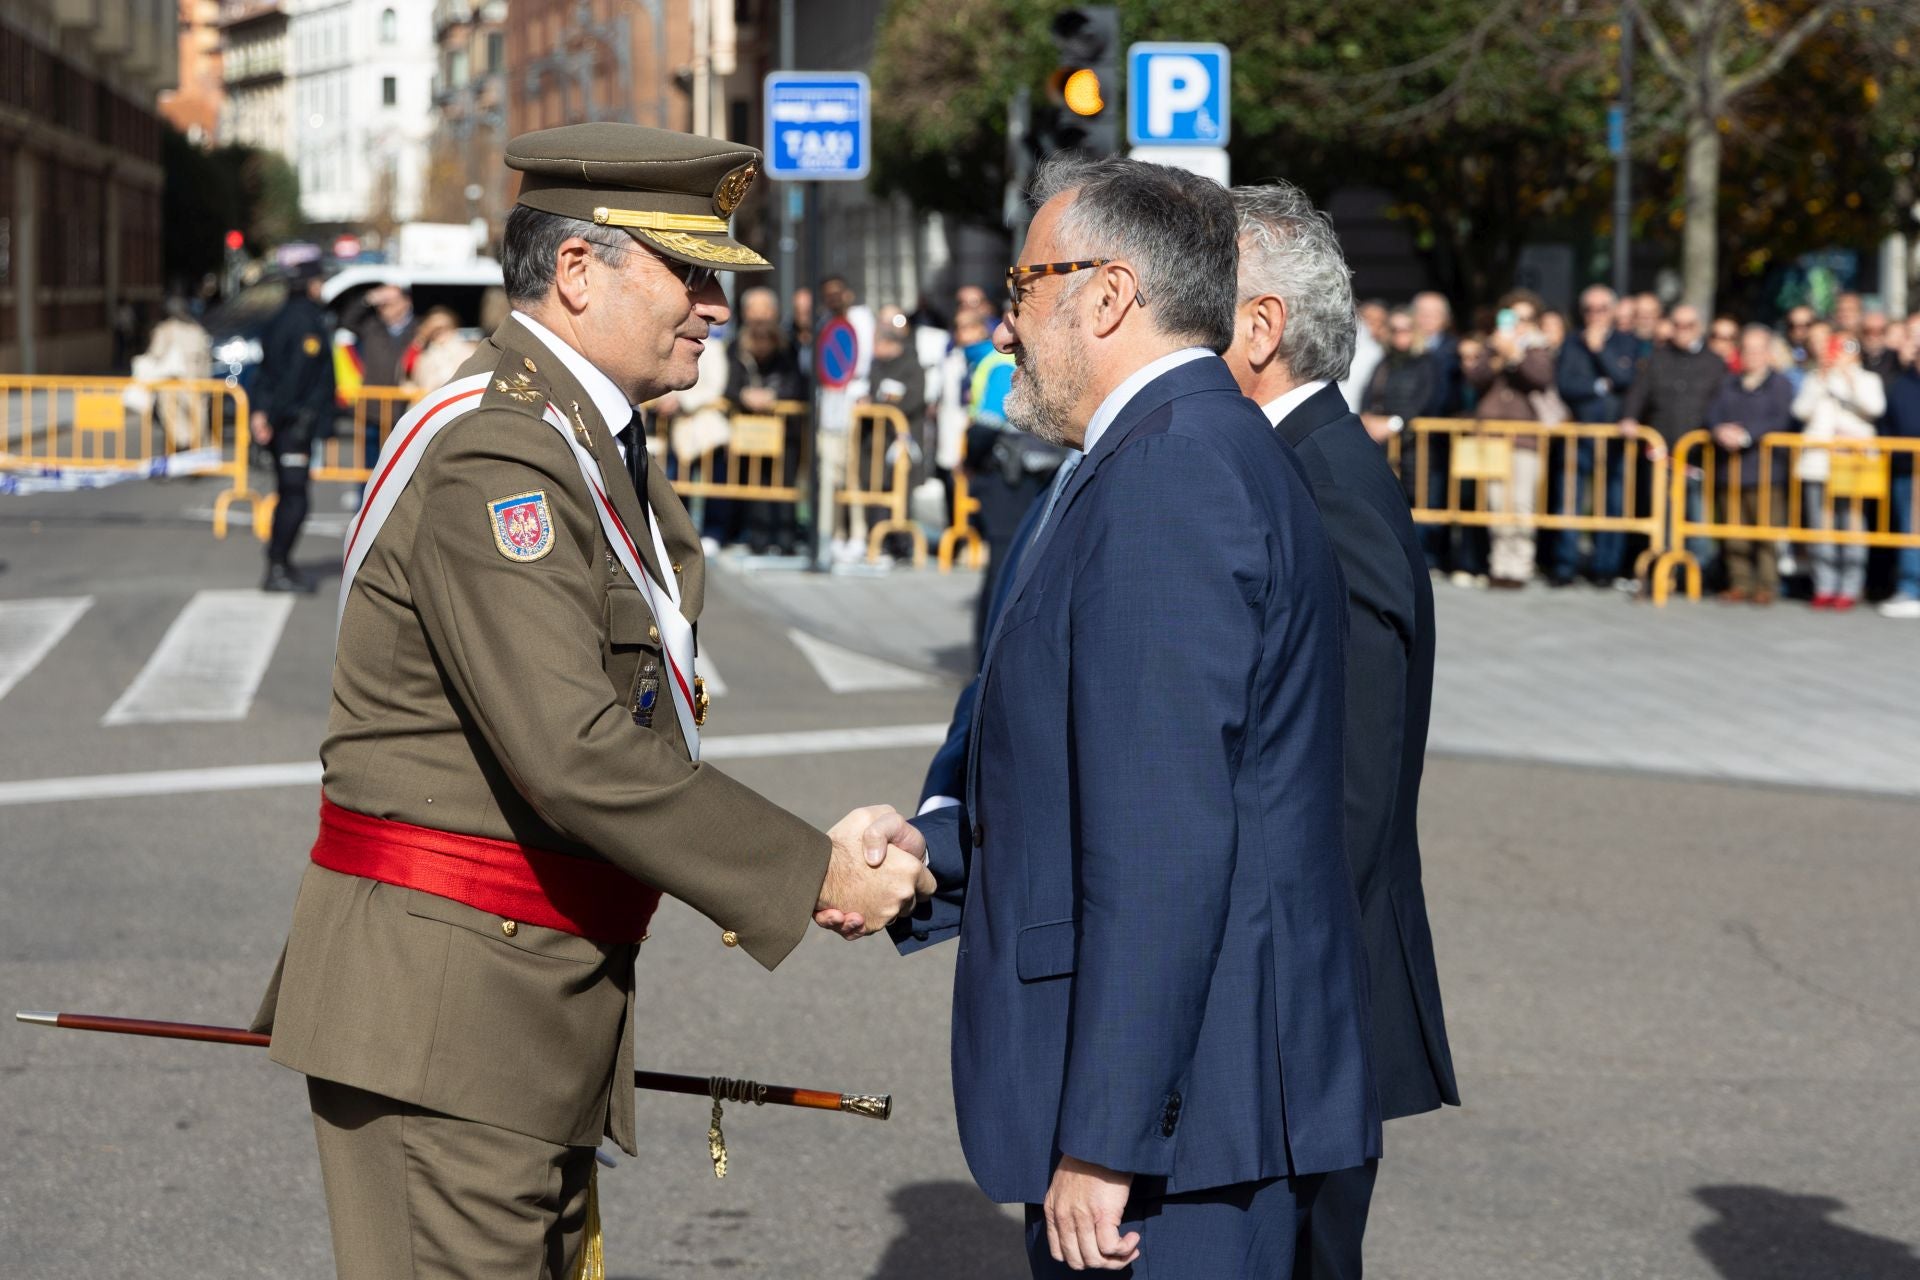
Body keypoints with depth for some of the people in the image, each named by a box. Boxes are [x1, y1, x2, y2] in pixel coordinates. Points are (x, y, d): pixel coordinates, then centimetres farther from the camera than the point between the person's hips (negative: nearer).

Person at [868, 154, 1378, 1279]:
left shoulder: (1165, 480, -18)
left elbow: (1162, 844, -23)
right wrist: (927, 855, 12)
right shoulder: (1227, 459, 16)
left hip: (1180, 1104, -10)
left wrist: (1103, 1141, -23)